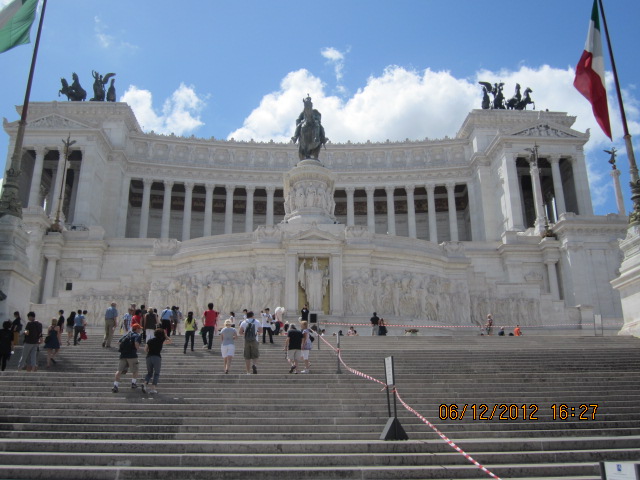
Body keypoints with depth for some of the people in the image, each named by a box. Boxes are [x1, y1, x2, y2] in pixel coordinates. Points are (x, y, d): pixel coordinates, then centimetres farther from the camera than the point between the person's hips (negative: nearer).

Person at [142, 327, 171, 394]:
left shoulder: (150, 340, 12)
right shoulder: (161, 340, 3)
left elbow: (145, 349, 8)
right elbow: (170, 341, 15)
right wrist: (165, 335, 19)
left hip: (149, 357, 4)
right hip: (157, 357, -4)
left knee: (149, 373, 18)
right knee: (156, 373, 7)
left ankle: (145, 384, -6)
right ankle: (153, 388, -3)